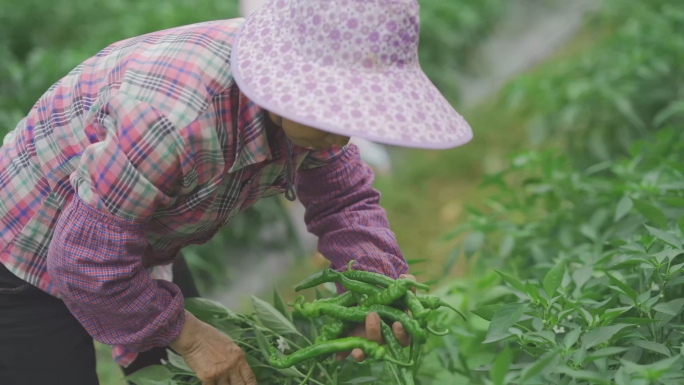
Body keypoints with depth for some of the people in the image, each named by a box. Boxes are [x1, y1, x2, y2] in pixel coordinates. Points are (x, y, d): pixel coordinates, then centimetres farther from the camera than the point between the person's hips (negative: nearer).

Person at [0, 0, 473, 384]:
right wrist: (188, 335, -20)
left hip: (133, 245, 7)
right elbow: (90, 264, -33)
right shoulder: (177, 116, -42)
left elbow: (344, 198, -2)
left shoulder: (300, 101, -17)